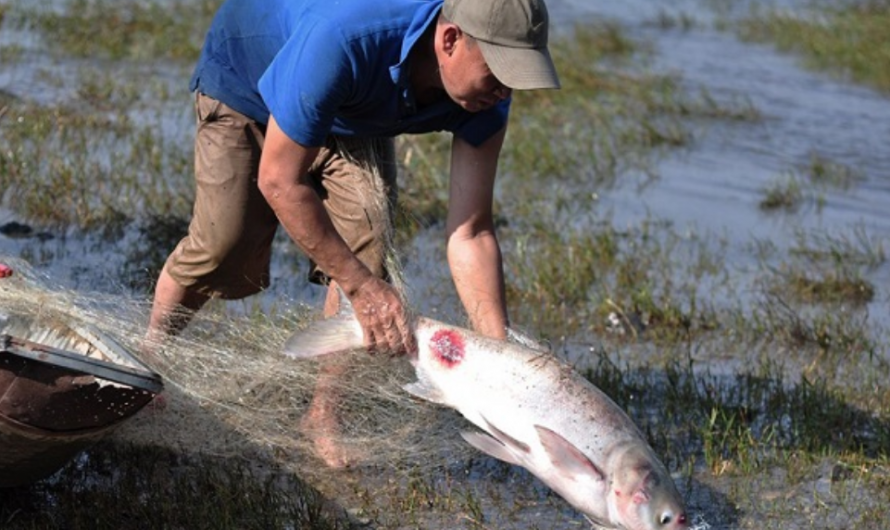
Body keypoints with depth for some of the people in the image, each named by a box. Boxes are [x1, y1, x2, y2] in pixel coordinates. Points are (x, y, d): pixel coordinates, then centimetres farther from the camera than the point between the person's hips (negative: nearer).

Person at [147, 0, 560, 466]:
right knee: (223, 247, -11)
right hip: (243, 78, -4)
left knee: (365, 246, -14)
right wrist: (361, 286, -35)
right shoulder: (341, 41, -47)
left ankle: (324, 415, 3)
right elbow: (279, 181, -37)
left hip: (353, 118, 4)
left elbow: (470, 232, -24)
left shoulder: (486, 94, -30)